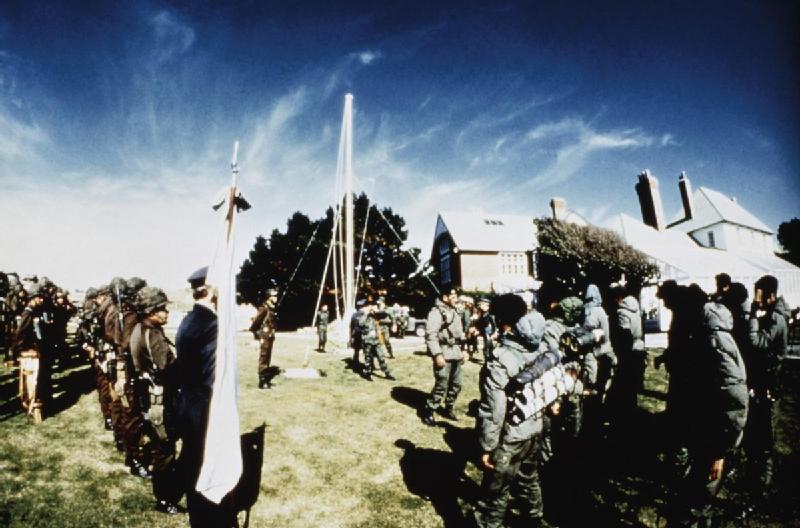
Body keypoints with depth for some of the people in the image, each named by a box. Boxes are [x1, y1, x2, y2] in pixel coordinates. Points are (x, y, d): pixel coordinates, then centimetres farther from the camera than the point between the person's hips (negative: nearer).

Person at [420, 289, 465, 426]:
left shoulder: (454, 312, 16)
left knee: (456, 385, 14)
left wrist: (463, 350, 17)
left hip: (456, 354, 9)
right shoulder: (436, 312, -13)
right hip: (444, 355, -9)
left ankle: (448, 409, 31)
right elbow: (430, 335, -20)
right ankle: (428, 412, 11)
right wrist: (437, 354, -24)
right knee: (441, 386, -5)